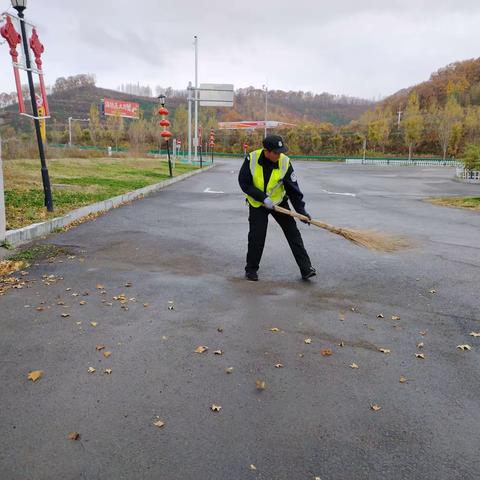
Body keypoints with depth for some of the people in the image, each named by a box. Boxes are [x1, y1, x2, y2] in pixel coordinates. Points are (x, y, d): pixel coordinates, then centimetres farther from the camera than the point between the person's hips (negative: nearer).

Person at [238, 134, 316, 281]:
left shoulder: (285, 162, -19)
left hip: (279, 202, 1)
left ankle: (306, 269, 3)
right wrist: (263, 198, -25)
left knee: (293, 233, -3)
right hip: (257, 204, -1)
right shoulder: (252, 158, -20)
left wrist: (301, 210, -18)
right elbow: (244, 182, -18)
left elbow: (293, 188, -15)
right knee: (256, 236, -4)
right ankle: (251, 269, 16)